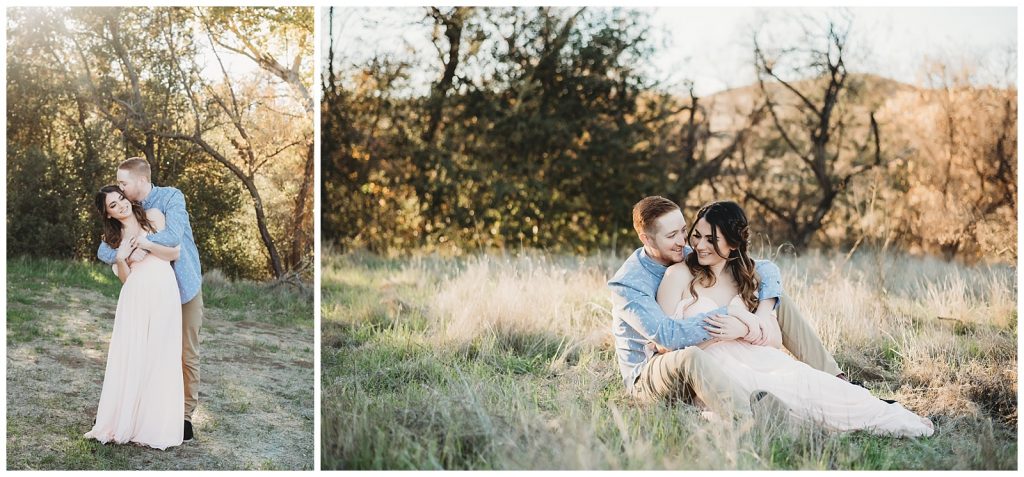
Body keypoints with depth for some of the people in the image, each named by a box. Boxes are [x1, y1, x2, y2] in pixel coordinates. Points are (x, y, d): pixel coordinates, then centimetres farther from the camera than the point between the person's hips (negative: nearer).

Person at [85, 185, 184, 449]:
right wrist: (120, 259, -8)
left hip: (162, 292, -3)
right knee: (128, 358, -2)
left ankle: (155, 427, 0)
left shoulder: (153, 217, 9)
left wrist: (146, 244, -6)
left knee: (158, 358, -3)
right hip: (134, 297, 3)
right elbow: (125, 278, 10)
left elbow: (175, 252, 5)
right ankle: (123, 423, 4)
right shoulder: (114, 237, 18)